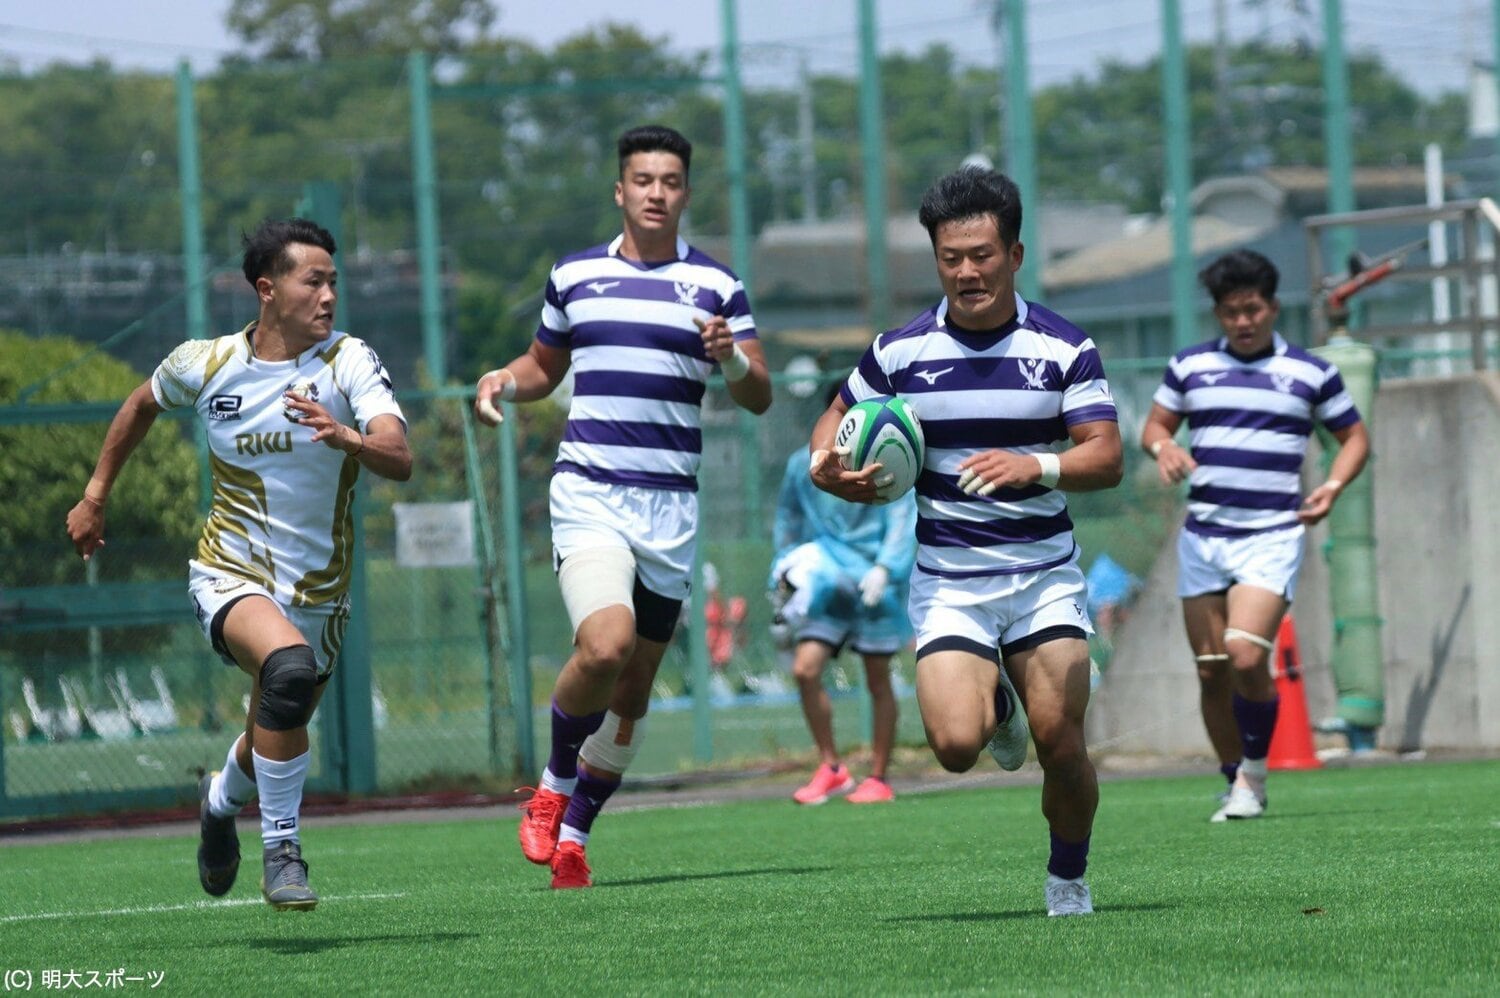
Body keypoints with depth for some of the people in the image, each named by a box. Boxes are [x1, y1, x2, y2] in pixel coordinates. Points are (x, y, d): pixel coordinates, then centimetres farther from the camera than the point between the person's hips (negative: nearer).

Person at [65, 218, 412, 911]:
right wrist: (96, 494, 20)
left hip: (319, 591, 2)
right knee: (289, 667, -33)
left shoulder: (350, 362, -12)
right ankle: (281, 849, -20)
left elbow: (399, 460, -27)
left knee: (275, 743, 16)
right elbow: (143, 403, 17)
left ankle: (222, 800, 54)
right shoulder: (205, 364, -6)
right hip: (229, 575, -2)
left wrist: (345, 438, -47)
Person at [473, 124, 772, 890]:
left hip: (672, 508, 1)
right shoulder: (574, 276, 9)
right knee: (605, 646, -24)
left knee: (634, 688, 6)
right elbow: (544, 365, 24)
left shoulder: (716, 286, 6)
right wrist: (505, 381, 2)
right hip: (589, 492, -1)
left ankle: (574, 830, 24)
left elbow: (760, 397, 2)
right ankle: (553, 785, 0)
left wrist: (732, 359, -19)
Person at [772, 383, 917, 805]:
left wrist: (884, 568, -22)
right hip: (823, 588, 2)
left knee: (878, 682, 2)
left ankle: (879, 778, 13)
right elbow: (788, 519, 18)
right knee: (805, 669, -12)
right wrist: (785, 569, 7)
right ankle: (831, 768, 1)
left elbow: (904, 520, -8)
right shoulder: (803, 465, 6)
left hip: (874, 588, -2)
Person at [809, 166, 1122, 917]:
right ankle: (997, 705, 20)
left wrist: (1037, 466, -30)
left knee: (1061, 745, -12)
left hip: (1045, 576, 0)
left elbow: (1106, 457, -10)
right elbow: (836, 423, 14)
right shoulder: (899, 351, 0)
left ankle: (1068, 879, 16)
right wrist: (828, 467, -10)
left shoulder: (1065, 348, -3)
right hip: (947, 582, 1)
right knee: (956, 743, -18)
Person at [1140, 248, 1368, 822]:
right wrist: (1164, 447, -5)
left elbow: (1354, 437, 13)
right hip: (1202, 535, 3)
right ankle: (1237, 784, 17)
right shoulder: (1189, 366, 9)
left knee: (1247, 659, -19)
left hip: (1272, 536, -3)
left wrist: (1332, 486, -5)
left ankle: (1254, 772, 0)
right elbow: (1154, 425, 19)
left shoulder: (1310, 373, 4)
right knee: (1211, 670, 3)